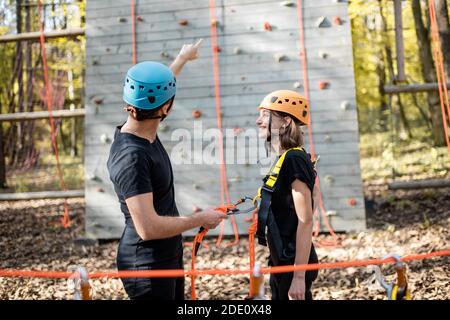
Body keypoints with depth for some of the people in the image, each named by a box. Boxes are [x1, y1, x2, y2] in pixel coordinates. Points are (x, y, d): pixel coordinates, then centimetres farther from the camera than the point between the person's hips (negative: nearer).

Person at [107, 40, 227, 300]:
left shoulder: (145, 131, -3)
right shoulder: (132, 156, -29)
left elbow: (157, 85, 18)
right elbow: (148, 227, -32)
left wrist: (183, 57, 33)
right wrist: (200, 219, -19)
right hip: (148, 264, -9)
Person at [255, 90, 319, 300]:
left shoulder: (293, 159, -19)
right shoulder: (286, 159, 9)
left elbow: (305, 221, -22)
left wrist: (299, 277, -22)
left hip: (294, 265, -9)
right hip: (282, 262, 9)